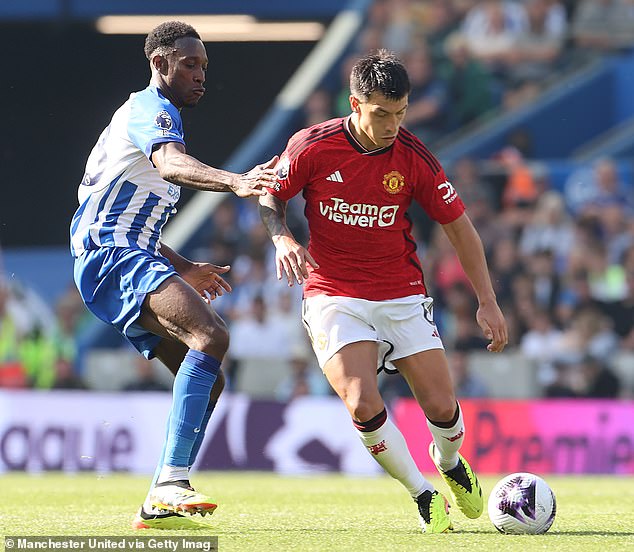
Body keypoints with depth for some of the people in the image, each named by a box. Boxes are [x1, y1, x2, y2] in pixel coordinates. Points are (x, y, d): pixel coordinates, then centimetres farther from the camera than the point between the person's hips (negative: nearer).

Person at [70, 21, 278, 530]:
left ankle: (160, 505, 4)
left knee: (209, 379, 6)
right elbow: (171, 163, -30)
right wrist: (235, 182, -47)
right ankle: (172, 480, -39)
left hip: (125, 257, 11)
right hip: (114, 257, -11)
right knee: (212, 335, -30)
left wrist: (183, 269, 36)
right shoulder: (152, 108, -4)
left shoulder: (145, 112, 29)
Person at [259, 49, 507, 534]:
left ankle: (449, 464, 31)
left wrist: (488, 302, 0)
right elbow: (270, 197, 5)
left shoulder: (414, 158, -8)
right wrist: (282, 238, -17)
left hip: (403, 295, 1)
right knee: (363, 405, -22)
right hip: (334, 296, -1)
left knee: (442, 408, -6)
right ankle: (425, 495, -1)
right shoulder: (312, 147, -11)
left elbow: (459, 226, 2)